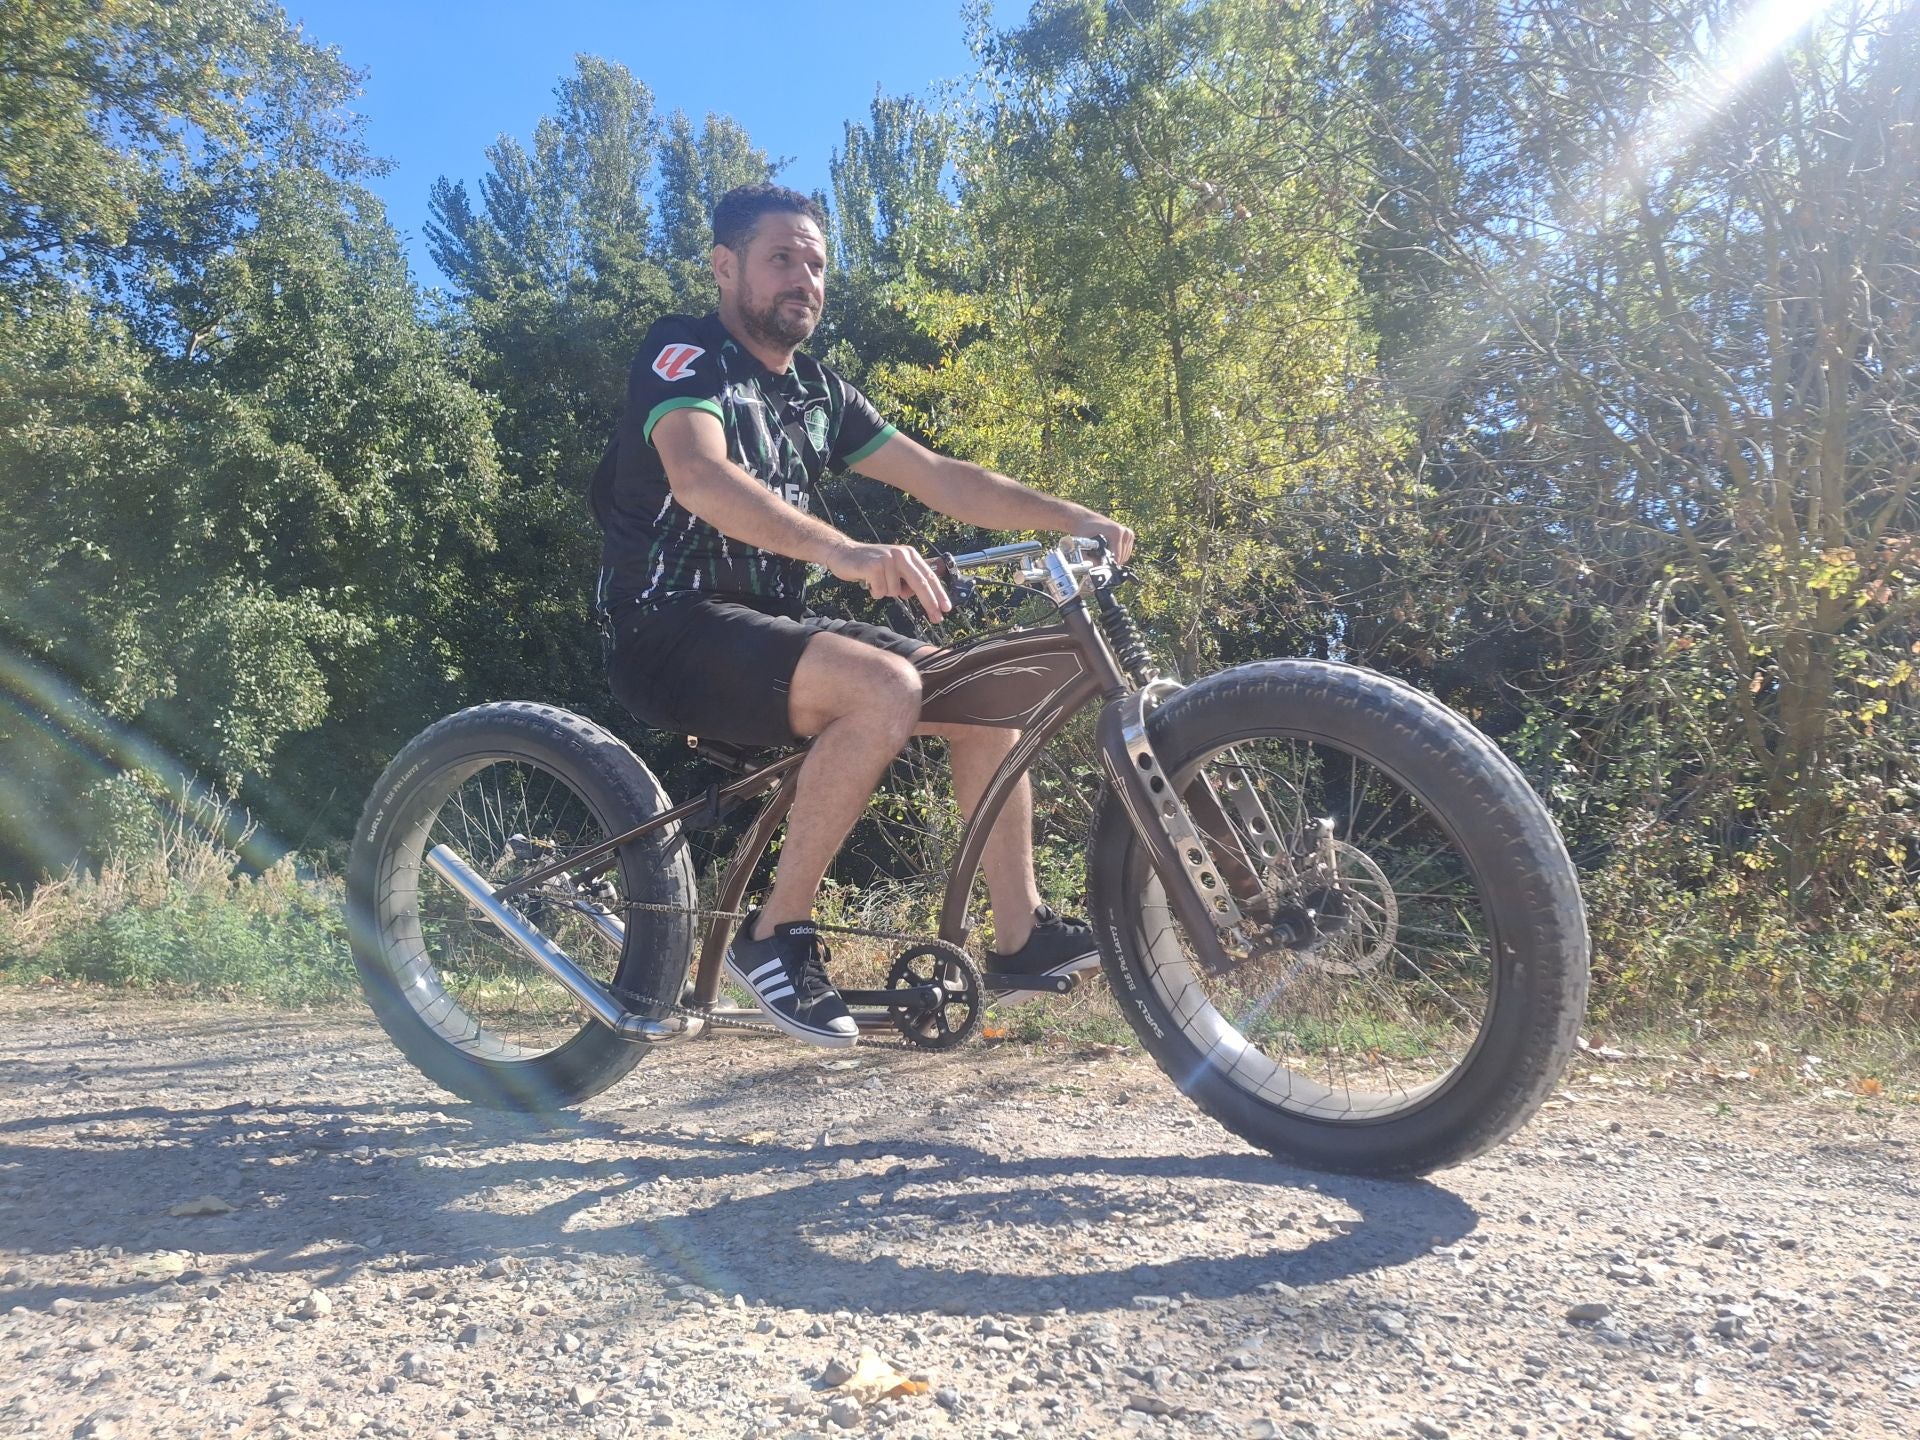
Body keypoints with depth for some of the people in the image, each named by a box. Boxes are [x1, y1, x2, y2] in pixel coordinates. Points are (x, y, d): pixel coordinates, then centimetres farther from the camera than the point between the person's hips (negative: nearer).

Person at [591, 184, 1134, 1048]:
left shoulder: (818, 393, 14)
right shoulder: (685, 355, -8)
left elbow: (940, 478, 11)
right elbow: (699, 476, -30)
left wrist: (1070, 516, -1)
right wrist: (848, 554, -45)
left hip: (769, 622, 8)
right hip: (672, 629, -8)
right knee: (883, 690, -33)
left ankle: (1020, 936, 4)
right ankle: (777, 934, -17)